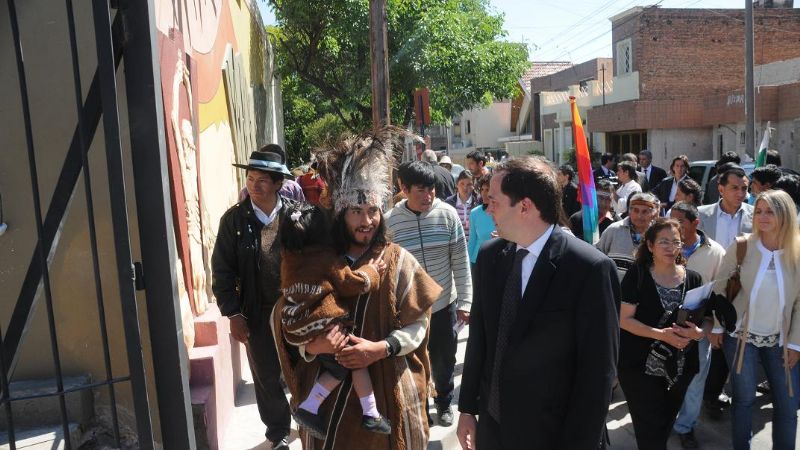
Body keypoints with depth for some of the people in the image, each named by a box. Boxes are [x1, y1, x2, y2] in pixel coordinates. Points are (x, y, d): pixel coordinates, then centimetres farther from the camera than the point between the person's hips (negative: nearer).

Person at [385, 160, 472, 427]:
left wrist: (464, 302, -4)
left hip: (444, 304, 1)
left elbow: (461, 262, -3)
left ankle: (444, 401, 44)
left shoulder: (447, 214, -8)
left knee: (444, 359, 17)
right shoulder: (389, 221, -11)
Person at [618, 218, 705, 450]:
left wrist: (699, 332, -15)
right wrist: (661, 334, -25)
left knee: (666, 424, 20)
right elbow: (624, 318, -13)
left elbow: (707, 318, 8)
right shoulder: (637, 275, -10)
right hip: (640, 366, -4)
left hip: (680, 367, 5)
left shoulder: (693, 278, 2)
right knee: (650, 428, -1)